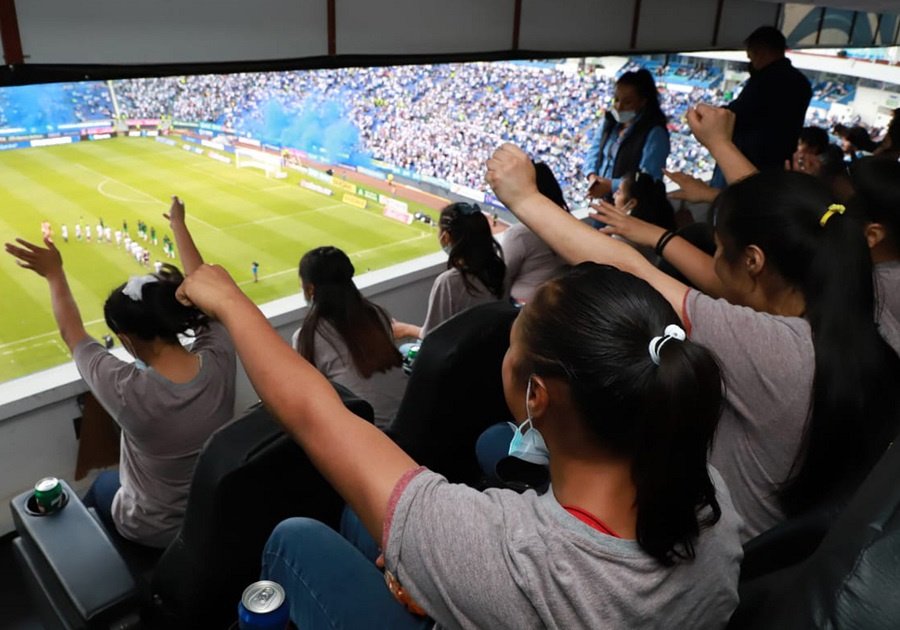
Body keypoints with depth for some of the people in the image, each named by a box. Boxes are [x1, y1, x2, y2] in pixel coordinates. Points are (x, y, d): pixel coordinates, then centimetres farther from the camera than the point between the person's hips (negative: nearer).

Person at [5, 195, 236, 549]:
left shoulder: (128, 391, -35)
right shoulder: (219, 360, -27)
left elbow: (72, 334, -15)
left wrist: (54, 274, -1)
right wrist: (178, 224, 4)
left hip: (155, 531, -3)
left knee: (102, 486, 32)